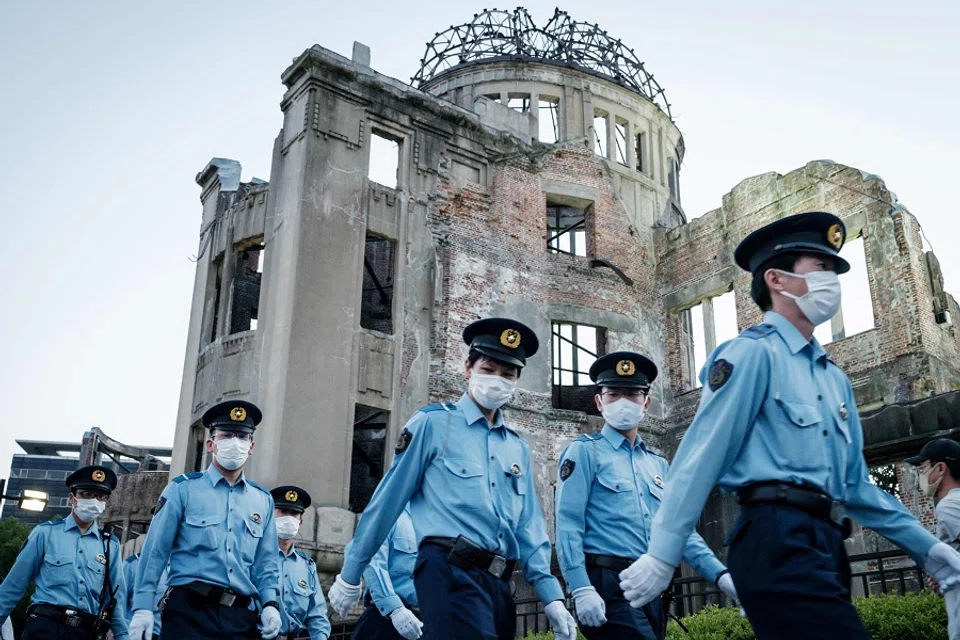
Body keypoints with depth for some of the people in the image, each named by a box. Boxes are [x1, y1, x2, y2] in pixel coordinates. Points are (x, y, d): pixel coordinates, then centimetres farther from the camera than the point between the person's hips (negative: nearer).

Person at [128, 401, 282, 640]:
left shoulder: (263, 500, 13)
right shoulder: (183, 489, 3)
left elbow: (267, 563, 14)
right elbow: (154, 553, 1)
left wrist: (270, 603, -2)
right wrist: (143, 607, -5)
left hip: (241, 618, 4)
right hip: (188, 612, -3)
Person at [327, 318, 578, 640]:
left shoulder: (518, 448, 18)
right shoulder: (432, 424, 2)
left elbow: (529, 528, 15)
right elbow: (387, 502, 2)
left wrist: (552, 596, 5)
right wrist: (351, 575, 5)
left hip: (498, 583, 6)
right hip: (449, 573, -6)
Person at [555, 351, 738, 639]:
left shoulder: (658, 465, 19)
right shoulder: (585, 452, 0)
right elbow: (568, 526, -9)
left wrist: (720, 574, 0)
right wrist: (581, 590, -20)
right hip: (608, 587, -7)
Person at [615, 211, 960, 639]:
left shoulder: (835, 379, 22)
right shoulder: (753, 352, -3)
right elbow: (700, 458, -10)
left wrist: (925, 547, 20)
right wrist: (661, 556, -14)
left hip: (825, 544, 9)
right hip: (778, 540, -9)